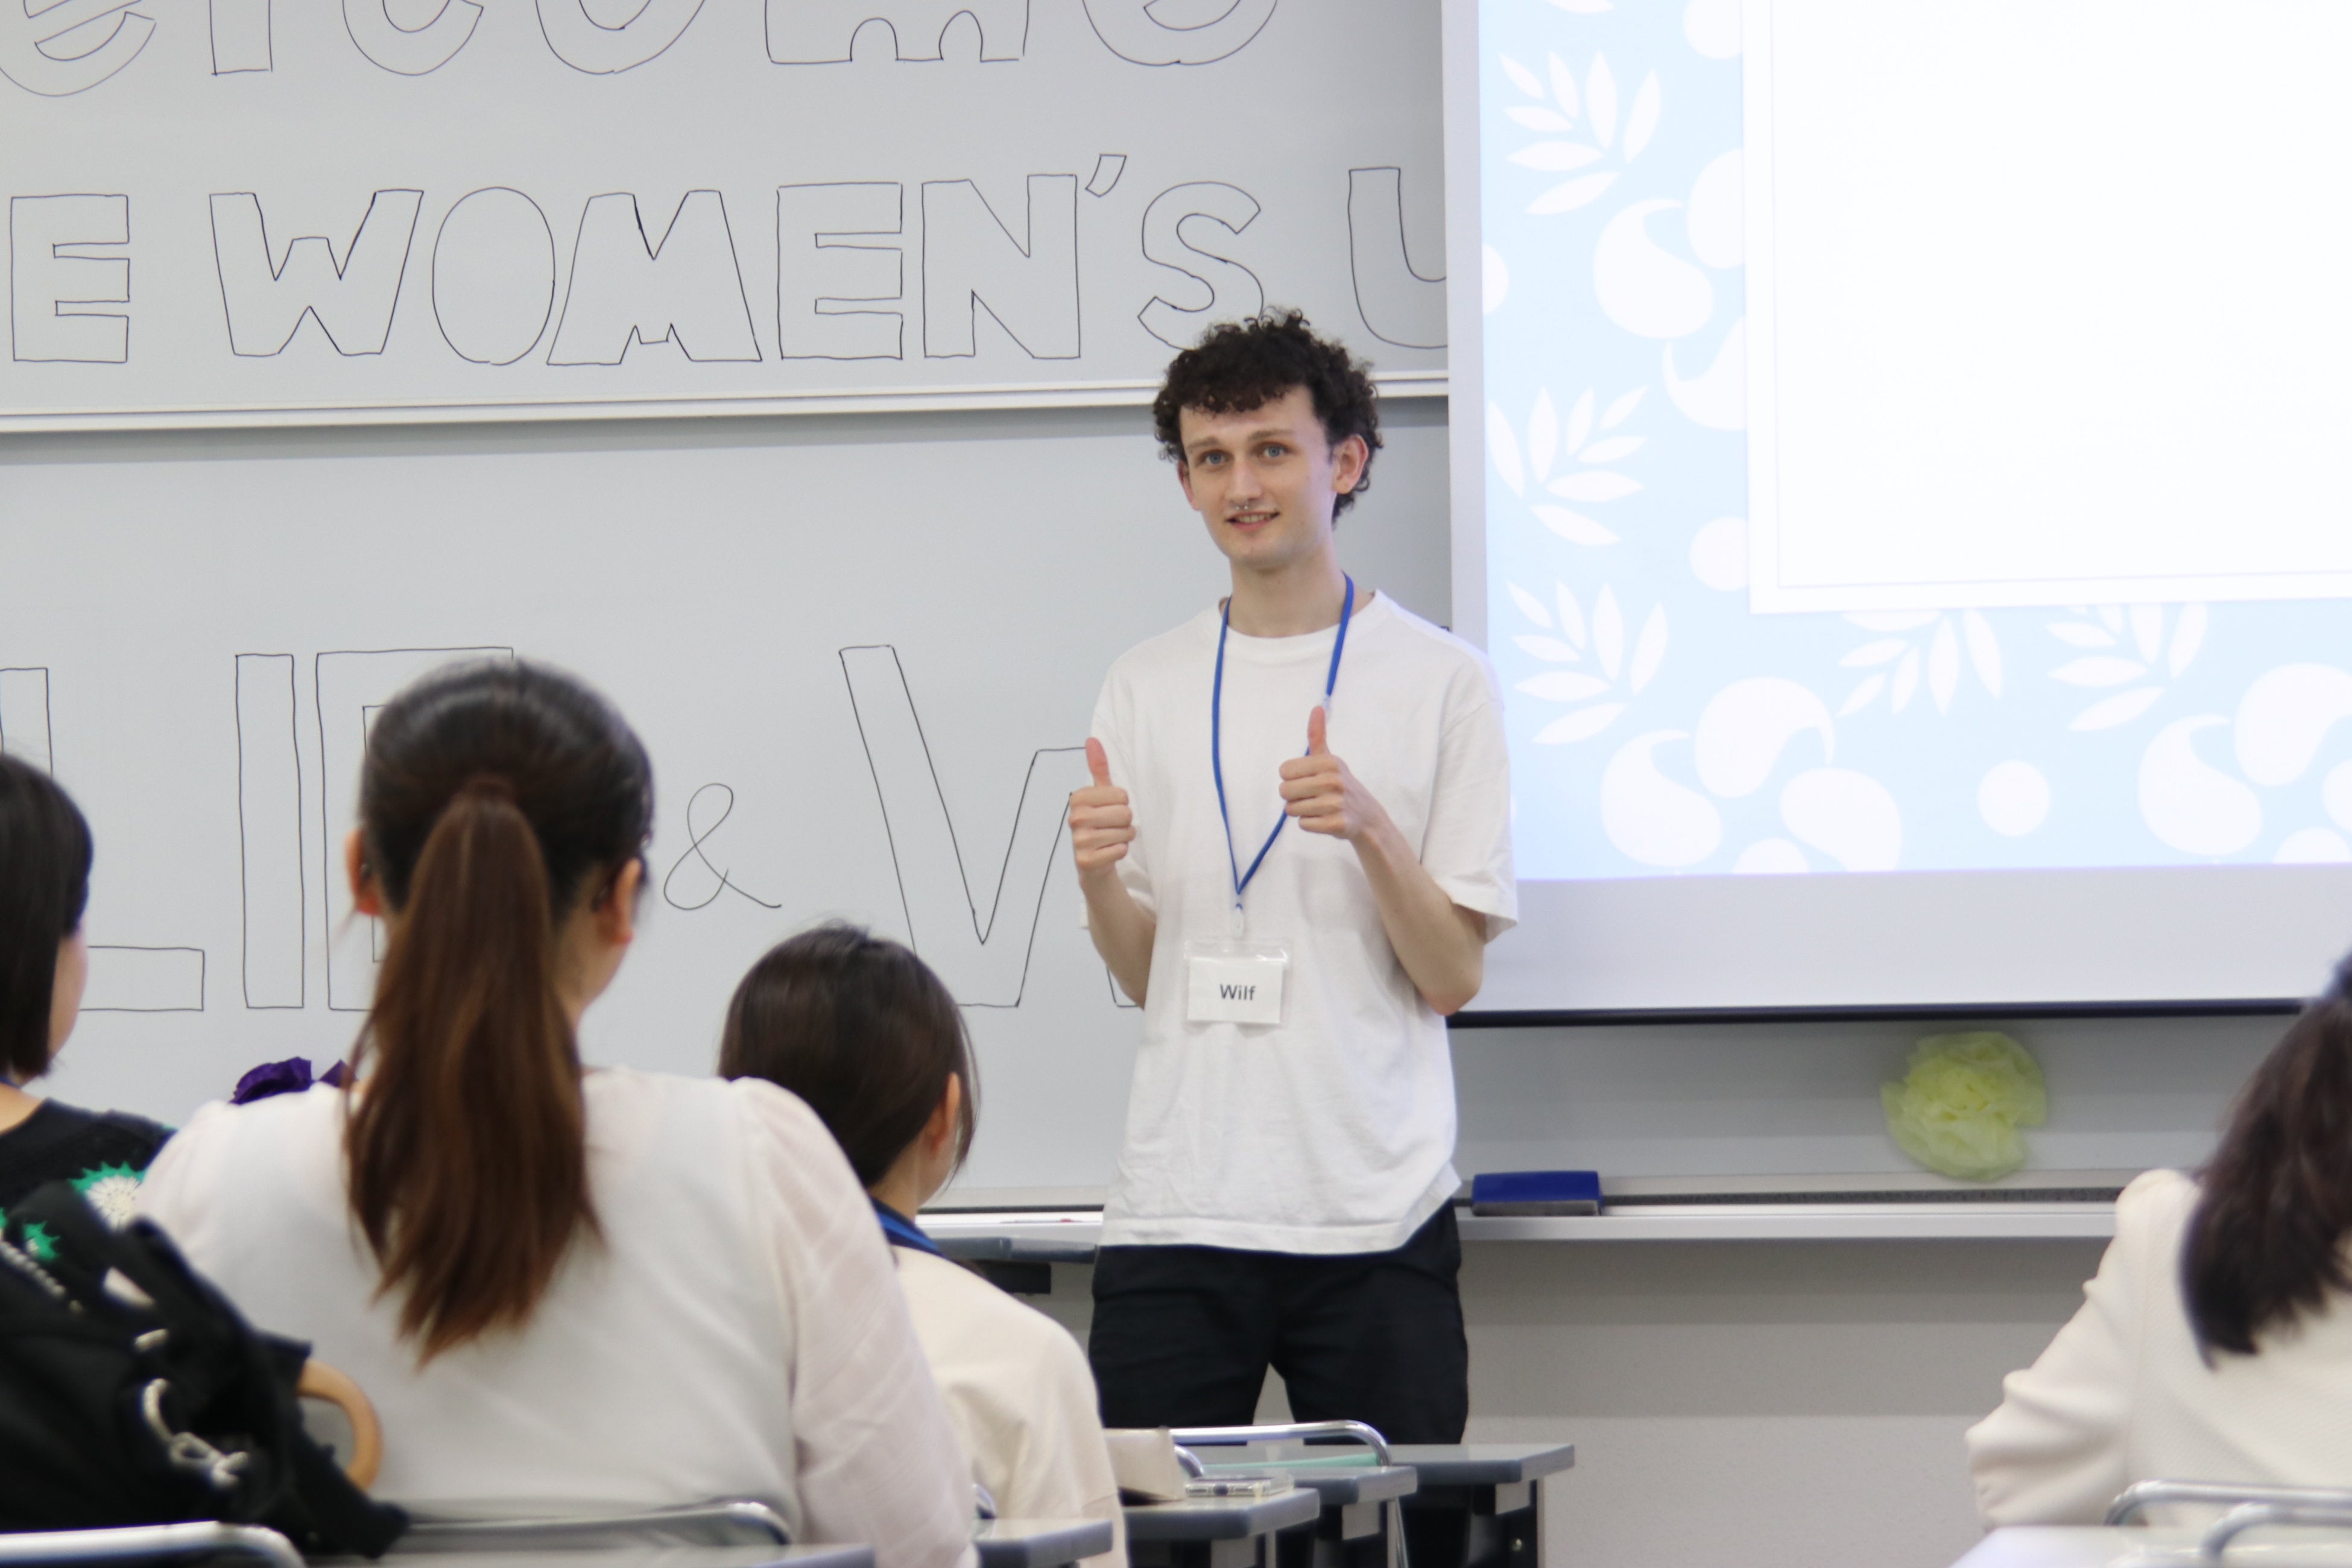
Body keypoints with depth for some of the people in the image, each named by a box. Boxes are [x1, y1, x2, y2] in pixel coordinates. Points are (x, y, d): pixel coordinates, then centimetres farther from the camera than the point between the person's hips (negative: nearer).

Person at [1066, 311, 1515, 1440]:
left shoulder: (1439, 680, 2)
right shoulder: (1146, 688, 12)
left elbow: (1453, 975, -2)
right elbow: (1146, 974, 14)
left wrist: (1369, 827, -17)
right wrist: (1098, 877, -6)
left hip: (1374, 1218, -2)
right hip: (1177, 1213, 2)